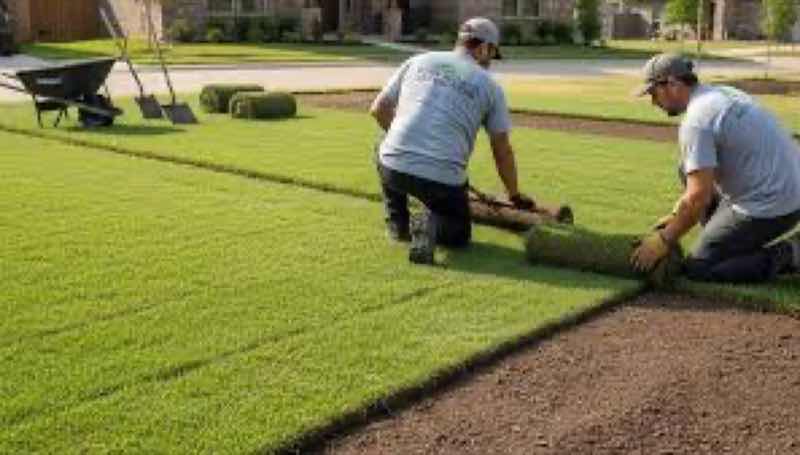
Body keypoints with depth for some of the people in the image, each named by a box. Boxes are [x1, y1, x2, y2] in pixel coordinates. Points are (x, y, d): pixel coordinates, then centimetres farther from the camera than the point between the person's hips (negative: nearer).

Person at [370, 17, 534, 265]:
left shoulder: (418, 61, 16)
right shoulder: (489, 85, 12)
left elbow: (378, 109, 20)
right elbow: (502, 151, 17)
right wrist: (515, 195, 32)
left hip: (394, 167, 2)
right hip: (443, 179, -2)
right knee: (459, 233, 25)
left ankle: (397, 223, 25)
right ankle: (431, 224, -8)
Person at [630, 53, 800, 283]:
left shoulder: (695, 121, -18)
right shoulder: (723, 93, 12)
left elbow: (698, 197, -22)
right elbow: (706, 175, 20)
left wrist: (664, 240, -10)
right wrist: (676, 216, 19)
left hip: (768, 208, -9)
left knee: (697, 269, 0)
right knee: (690, 169, 19)